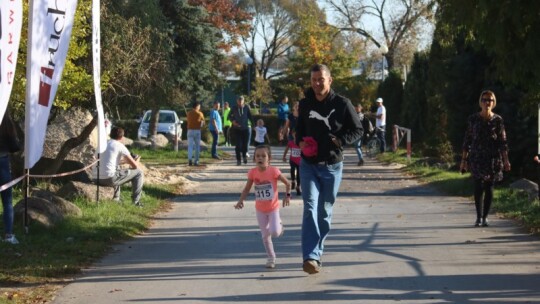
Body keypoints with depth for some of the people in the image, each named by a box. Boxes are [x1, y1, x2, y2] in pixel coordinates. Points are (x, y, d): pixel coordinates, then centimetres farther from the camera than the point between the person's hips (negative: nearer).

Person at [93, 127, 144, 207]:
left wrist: (125, 161, 43)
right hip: (109, 179, -7)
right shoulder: (120, 146, -1)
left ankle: (116, 199, 39)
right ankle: (135, 202, 10)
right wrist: (137, 162, 24)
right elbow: (134, 165, 1)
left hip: (96, 179, 8)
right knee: (138, 172, 9)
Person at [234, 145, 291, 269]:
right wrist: (241, 201, -15)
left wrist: (287, 195, -14)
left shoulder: (274, 171, -18)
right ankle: (271, 257, 23)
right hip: (260, 209, 2)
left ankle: (279, 224, 21)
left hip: (273, 208, -2)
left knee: (274, 232, -14)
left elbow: (287, 183, -5)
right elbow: (247, 189, -2)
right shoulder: (253, 173, -11)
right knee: (265, 235, 8)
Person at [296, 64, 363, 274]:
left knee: (325, 212, 9)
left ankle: (317, 253, 22)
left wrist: (340, 141, -17)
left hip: (332, 166, -1)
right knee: (310, 209, -13)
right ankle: (311, 257, -22)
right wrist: (299, 142, -1)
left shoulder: (342, 104, -6)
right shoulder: (305, 104, 3)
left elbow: (357, 130, 0)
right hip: (308, 165, 1)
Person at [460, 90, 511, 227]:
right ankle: (479, 217, -4)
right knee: (478, 186, -8)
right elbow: (467, 140, 6)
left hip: (493, 158, 1)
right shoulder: (473, 119, 3)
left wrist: (505, 160, -3)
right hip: (477, 157, -1)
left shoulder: (497, 120, 3)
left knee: (489, 186, 2)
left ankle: (485, 217, 10)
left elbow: (502, 141, 4)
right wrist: (464, 160, 3)